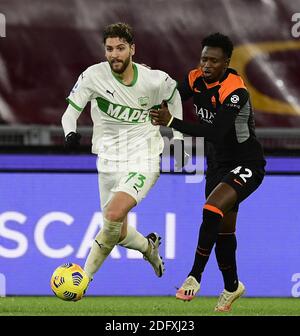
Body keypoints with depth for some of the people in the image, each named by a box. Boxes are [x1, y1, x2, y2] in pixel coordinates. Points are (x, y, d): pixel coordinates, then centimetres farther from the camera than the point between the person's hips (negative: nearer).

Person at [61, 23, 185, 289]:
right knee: (119, 234, 10)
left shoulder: (154, 80, -9)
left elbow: (173, 94, 14)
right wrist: (70, 132, -33)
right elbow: (71, 111, -11)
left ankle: (85, 275, -12)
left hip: (144, 160, -3)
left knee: (114, 213, -27)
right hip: (110, 162, 3)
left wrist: (177, 136, 14)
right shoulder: (94, 75, -10)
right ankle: (149, 246, 46)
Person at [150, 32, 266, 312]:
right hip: (217, 165, 8)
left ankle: (195, 276, -16)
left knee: (212, 212, -27)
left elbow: (215, 132, -37)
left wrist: (171, 121, -43)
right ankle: (232, 287, 31)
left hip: (246, 166, -7)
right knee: (223, 229, 13)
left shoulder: (235, 92, -27)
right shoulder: (195, 79, -5)